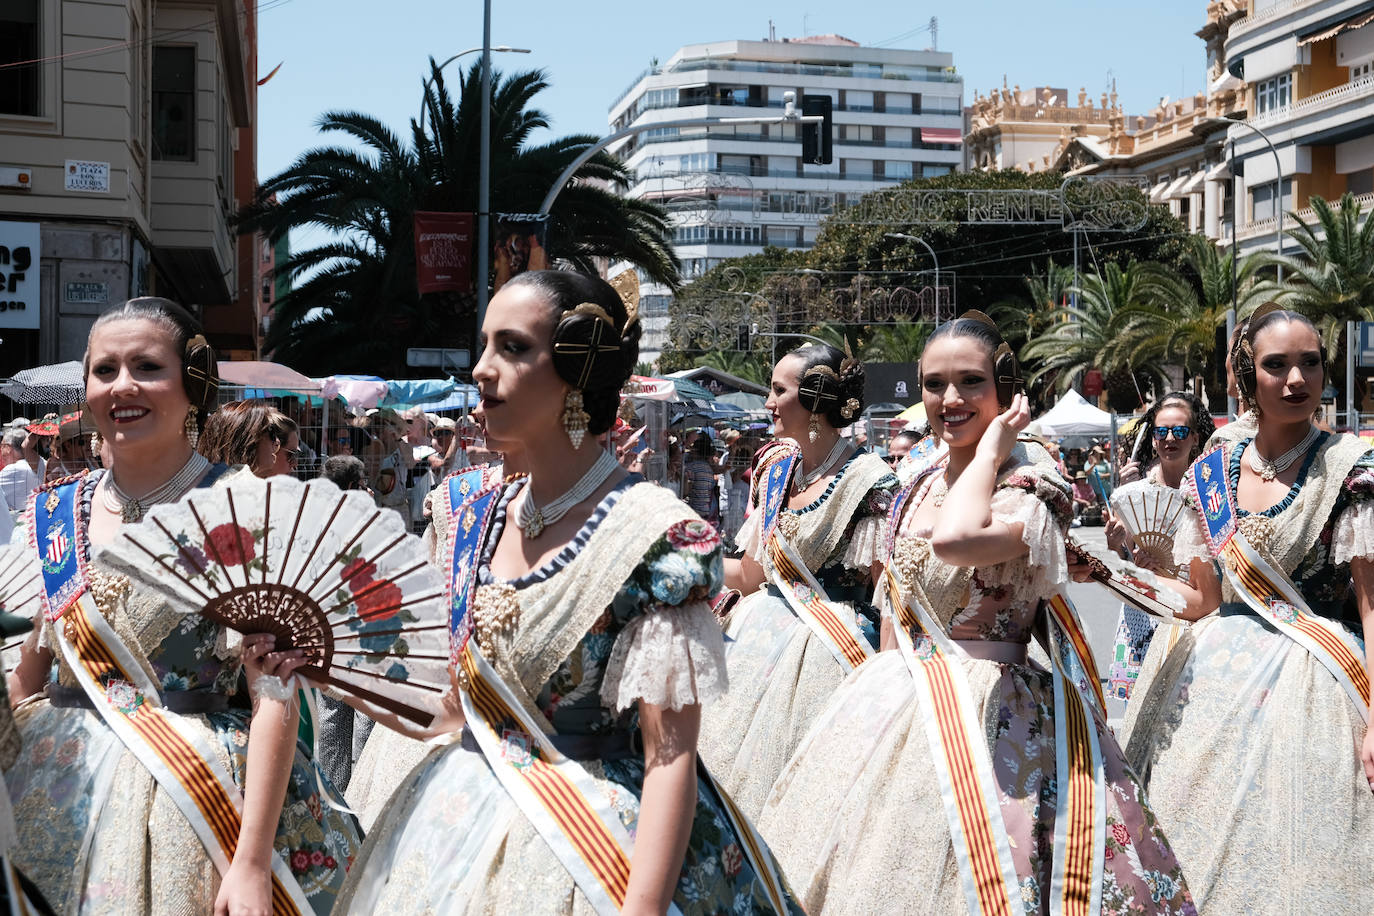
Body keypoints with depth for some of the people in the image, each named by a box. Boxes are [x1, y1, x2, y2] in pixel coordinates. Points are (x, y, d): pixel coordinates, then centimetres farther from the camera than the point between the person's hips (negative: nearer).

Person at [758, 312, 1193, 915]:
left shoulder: (1028, 490, -15)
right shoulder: (925, 475, 7)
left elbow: (956, 541, -38)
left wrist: (991, 445, -24)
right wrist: (888, 679, 14)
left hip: (988, 716, -7)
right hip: (901, 701, 7)